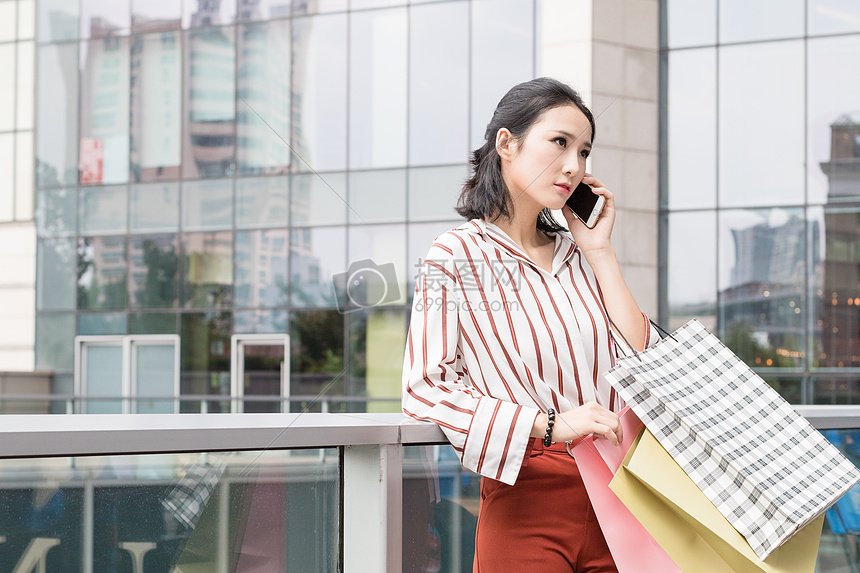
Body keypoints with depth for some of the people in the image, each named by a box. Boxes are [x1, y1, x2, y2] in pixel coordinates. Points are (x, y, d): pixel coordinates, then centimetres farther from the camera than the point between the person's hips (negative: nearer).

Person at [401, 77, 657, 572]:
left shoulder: (576, 252, 14)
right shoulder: (457, 256, -2)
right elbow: (426, 387, -11)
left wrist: (599, 252, 3)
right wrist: (548, 425, -21)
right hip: (526, 506, -4)